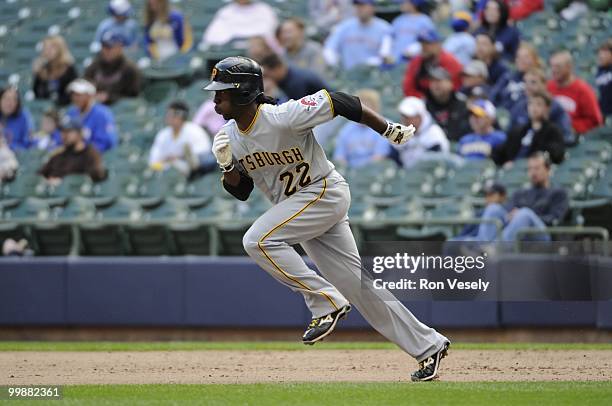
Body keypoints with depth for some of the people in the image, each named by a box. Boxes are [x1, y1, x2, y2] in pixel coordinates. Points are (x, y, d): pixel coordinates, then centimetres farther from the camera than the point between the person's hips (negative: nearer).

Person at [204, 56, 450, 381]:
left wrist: (391, 131, -13)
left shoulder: (283, 117, -23)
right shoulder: (230, 135, 0)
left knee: (258, 240, -24)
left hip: (325, 193, -8)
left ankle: (326, 302, -15)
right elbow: (240, 191, 7)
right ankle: (428, 345, 12)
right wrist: (227, 164, -14)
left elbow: (338, 102, -18)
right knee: (357, 284, 6)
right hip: (295, 206, 8)